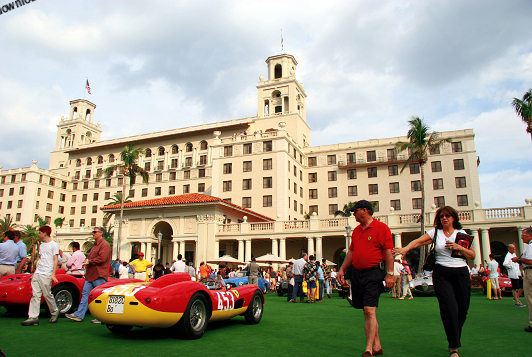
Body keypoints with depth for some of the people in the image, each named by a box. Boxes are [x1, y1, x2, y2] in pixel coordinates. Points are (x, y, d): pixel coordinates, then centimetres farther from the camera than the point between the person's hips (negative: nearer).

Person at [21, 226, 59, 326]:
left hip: (46, 274, -7)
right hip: (37, 273, 7)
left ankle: (55, 312, 15)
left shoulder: (54, 245, -3)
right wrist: (35, 273, 17)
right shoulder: (41, 245, 19)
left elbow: (55, 260, -7)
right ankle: (33, 317, -2)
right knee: (35, 295, -1)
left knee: (47, 295, -3)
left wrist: (53, 274, -14)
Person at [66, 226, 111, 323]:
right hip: (90, 276, 9)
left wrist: (90, 261, -11)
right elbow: (90, 257, 28)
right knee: (85, 294, 8)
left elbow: (102, 259, -20)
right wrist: (86, 261, 6)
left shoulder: (105, 245, -10)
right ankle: (79, 315, 11)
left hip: (99, 276, -9)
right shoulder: (95, 245, 21)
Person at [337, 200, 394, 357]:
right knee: (367, 312, 12)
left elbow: (388, 252, -10)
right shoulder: (356, 230, 15)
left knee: (370, 310, -12)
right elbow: (351, 251, 20)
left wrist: (390, 274, -15)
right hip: (357, 274, 7)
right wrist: (342, 270, 15)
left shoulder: (381, 228, -6)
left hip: (374, 273, -7)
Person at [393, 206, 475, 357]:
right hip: (441, 274, -2)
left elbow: (472, 255, 8)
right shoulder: (435, 232, 7)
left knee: (462, 309, 6)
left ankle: (454, 341, 30)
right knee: (449, 308, -13)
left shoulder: (462, 234, 9)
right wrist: (405, 249, -25)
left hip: (461, 273, 2)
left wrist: (459, 247, -9)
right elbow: (418, 241, -8)